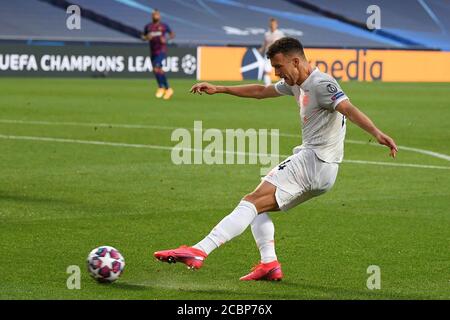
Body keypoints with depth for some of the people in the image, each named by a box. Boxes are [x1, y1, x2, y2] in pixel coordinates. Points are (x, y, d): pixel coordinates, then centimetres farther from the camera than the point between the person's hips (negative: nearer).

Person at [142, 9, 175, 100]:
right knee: (159, 71, 8)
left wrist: (166, 39, -9)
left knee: (156, 67, -23)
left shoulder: (164, 26, 2)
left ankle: (161, 87, -10)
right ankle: (168, 89, 22)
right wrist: (147, 37, -7)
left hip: (162, 50, -5)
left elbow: (172, 34, 10)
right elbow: (143, 37, 16)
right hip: (153, 52, 5)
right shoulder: (148, 27, 8)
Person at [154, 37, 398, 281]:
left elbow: (349, 109, -26)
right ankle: (269, 264, -1)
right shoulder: (296, 84, 18)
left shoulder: (322, 85, -12)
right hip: (320, 169, 10)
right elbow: (261, 91, 30)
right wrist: (219, 89, 33)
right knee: (257, 206, 13)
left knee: (253, 202, -17)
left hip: (314, 161, -10)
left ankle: (199, 251, -25)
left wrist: (377, 134, -41)